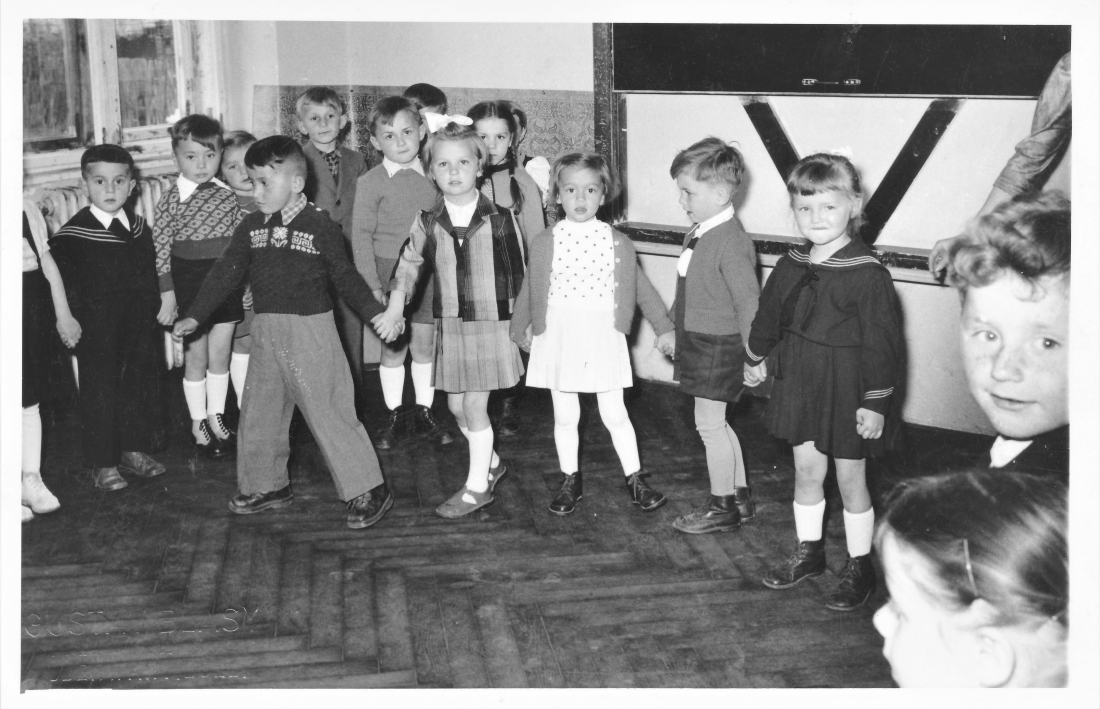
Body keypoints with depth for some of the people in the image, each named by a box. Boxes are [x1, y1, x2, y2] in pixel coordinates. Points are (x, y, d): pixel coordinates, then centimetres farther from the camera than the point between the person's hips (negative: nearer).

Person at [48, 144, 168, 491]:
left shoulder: (139, 228, 7)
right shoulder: (72, 234, -10)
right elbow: (57, 278, -9)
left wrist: (162, 307, 15)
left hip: (139, 329, 5)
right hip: (96, 330, -5)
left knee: (140, 385, 12)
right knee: (99, 391, 1)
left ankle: (134, 450, 28)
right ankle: (102, 463, 11)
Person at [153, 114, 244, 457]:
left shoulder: (228, 197, 3)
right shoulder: (171, 202, -8)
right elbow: (160, 252, -8)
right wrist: (168, 297, -10)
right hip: (190, 285, -3)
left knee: (220, 355, 11)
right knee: (196, 358, 5)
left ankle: (217, 419, 25)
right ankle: (198, 425, 18)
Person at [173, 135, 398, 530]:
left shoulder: (320, 226, -8)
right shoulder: (251, 228, 5)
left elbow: (346, 278, -2)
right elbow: (226, 273, 9)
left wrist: (377, 316, -6)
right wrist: (194, 316, 6)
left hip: (312, 331, -6)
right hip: (265, 334, 6)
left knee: (330, 413, -5)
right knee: (259, 414, 13)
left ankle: (368, 490, 4)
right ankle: (266, 486, 31)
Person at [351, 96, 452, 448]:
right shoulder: (371, 182, -7)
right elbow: (361, 234, -6)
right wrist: (373, 285, -11)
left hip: (428, 271, 3)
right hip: (389, 271, -2)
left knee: (425, 344, 7)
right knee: (393, 347, 4)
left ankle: (425, 414, 21)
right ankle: (392, 418, 17)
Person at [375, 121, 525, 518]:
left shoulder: (500, 218, -7)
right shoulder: (427, 222, 0)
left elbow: (517, 272, 0)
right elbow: (409, 263, 5)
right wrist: (396, 304, -8)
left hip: (492, 321, -4)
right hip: (449, 323, 4)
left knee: (475, 404, -2)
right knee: (456, 405, 10)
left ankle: (478, 485, 14)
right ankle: (491, 462, 35)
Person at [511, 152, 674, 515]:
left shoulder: (618, 243, -2)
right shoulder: (544, 243, -2)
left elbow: (642, 290, 7)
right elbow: (529, 291, 10)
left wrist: (665, 329, 10)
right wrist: (521, 329, 18)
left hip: (604, 338, -1)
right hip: (558, 339, 1)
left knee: (614, 414, 5)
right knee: (565, 416, 11)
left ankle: (635, 480, 19)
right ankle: (570, 482, 26)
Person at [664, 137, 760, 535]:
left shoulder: (731, 243, -21)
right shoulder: (697, 235, 8)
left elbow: (748, 303, -20)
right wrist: (676, 335, 23)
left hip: (718, 346, -9)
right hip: (697, 342, 9)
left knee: (709, 423, 1)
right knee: (715, 424, 17)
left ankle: (722, 508, 15)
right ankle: (740, 498, 30)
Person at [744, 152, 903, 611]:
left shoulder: (867, 274, -19)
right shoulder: (791, 266, 1)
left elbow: (882, 341, -18)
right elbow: (769, 314, 17)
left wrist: (875, 402, -17)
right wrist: (755, 358, 29)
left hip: (847, 393, -6)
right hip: (800, 384, 6)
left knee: (850, 480, 7)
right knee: (805, 472, 16)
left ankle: (860, 568, 23)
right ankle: (808, 553, 34)